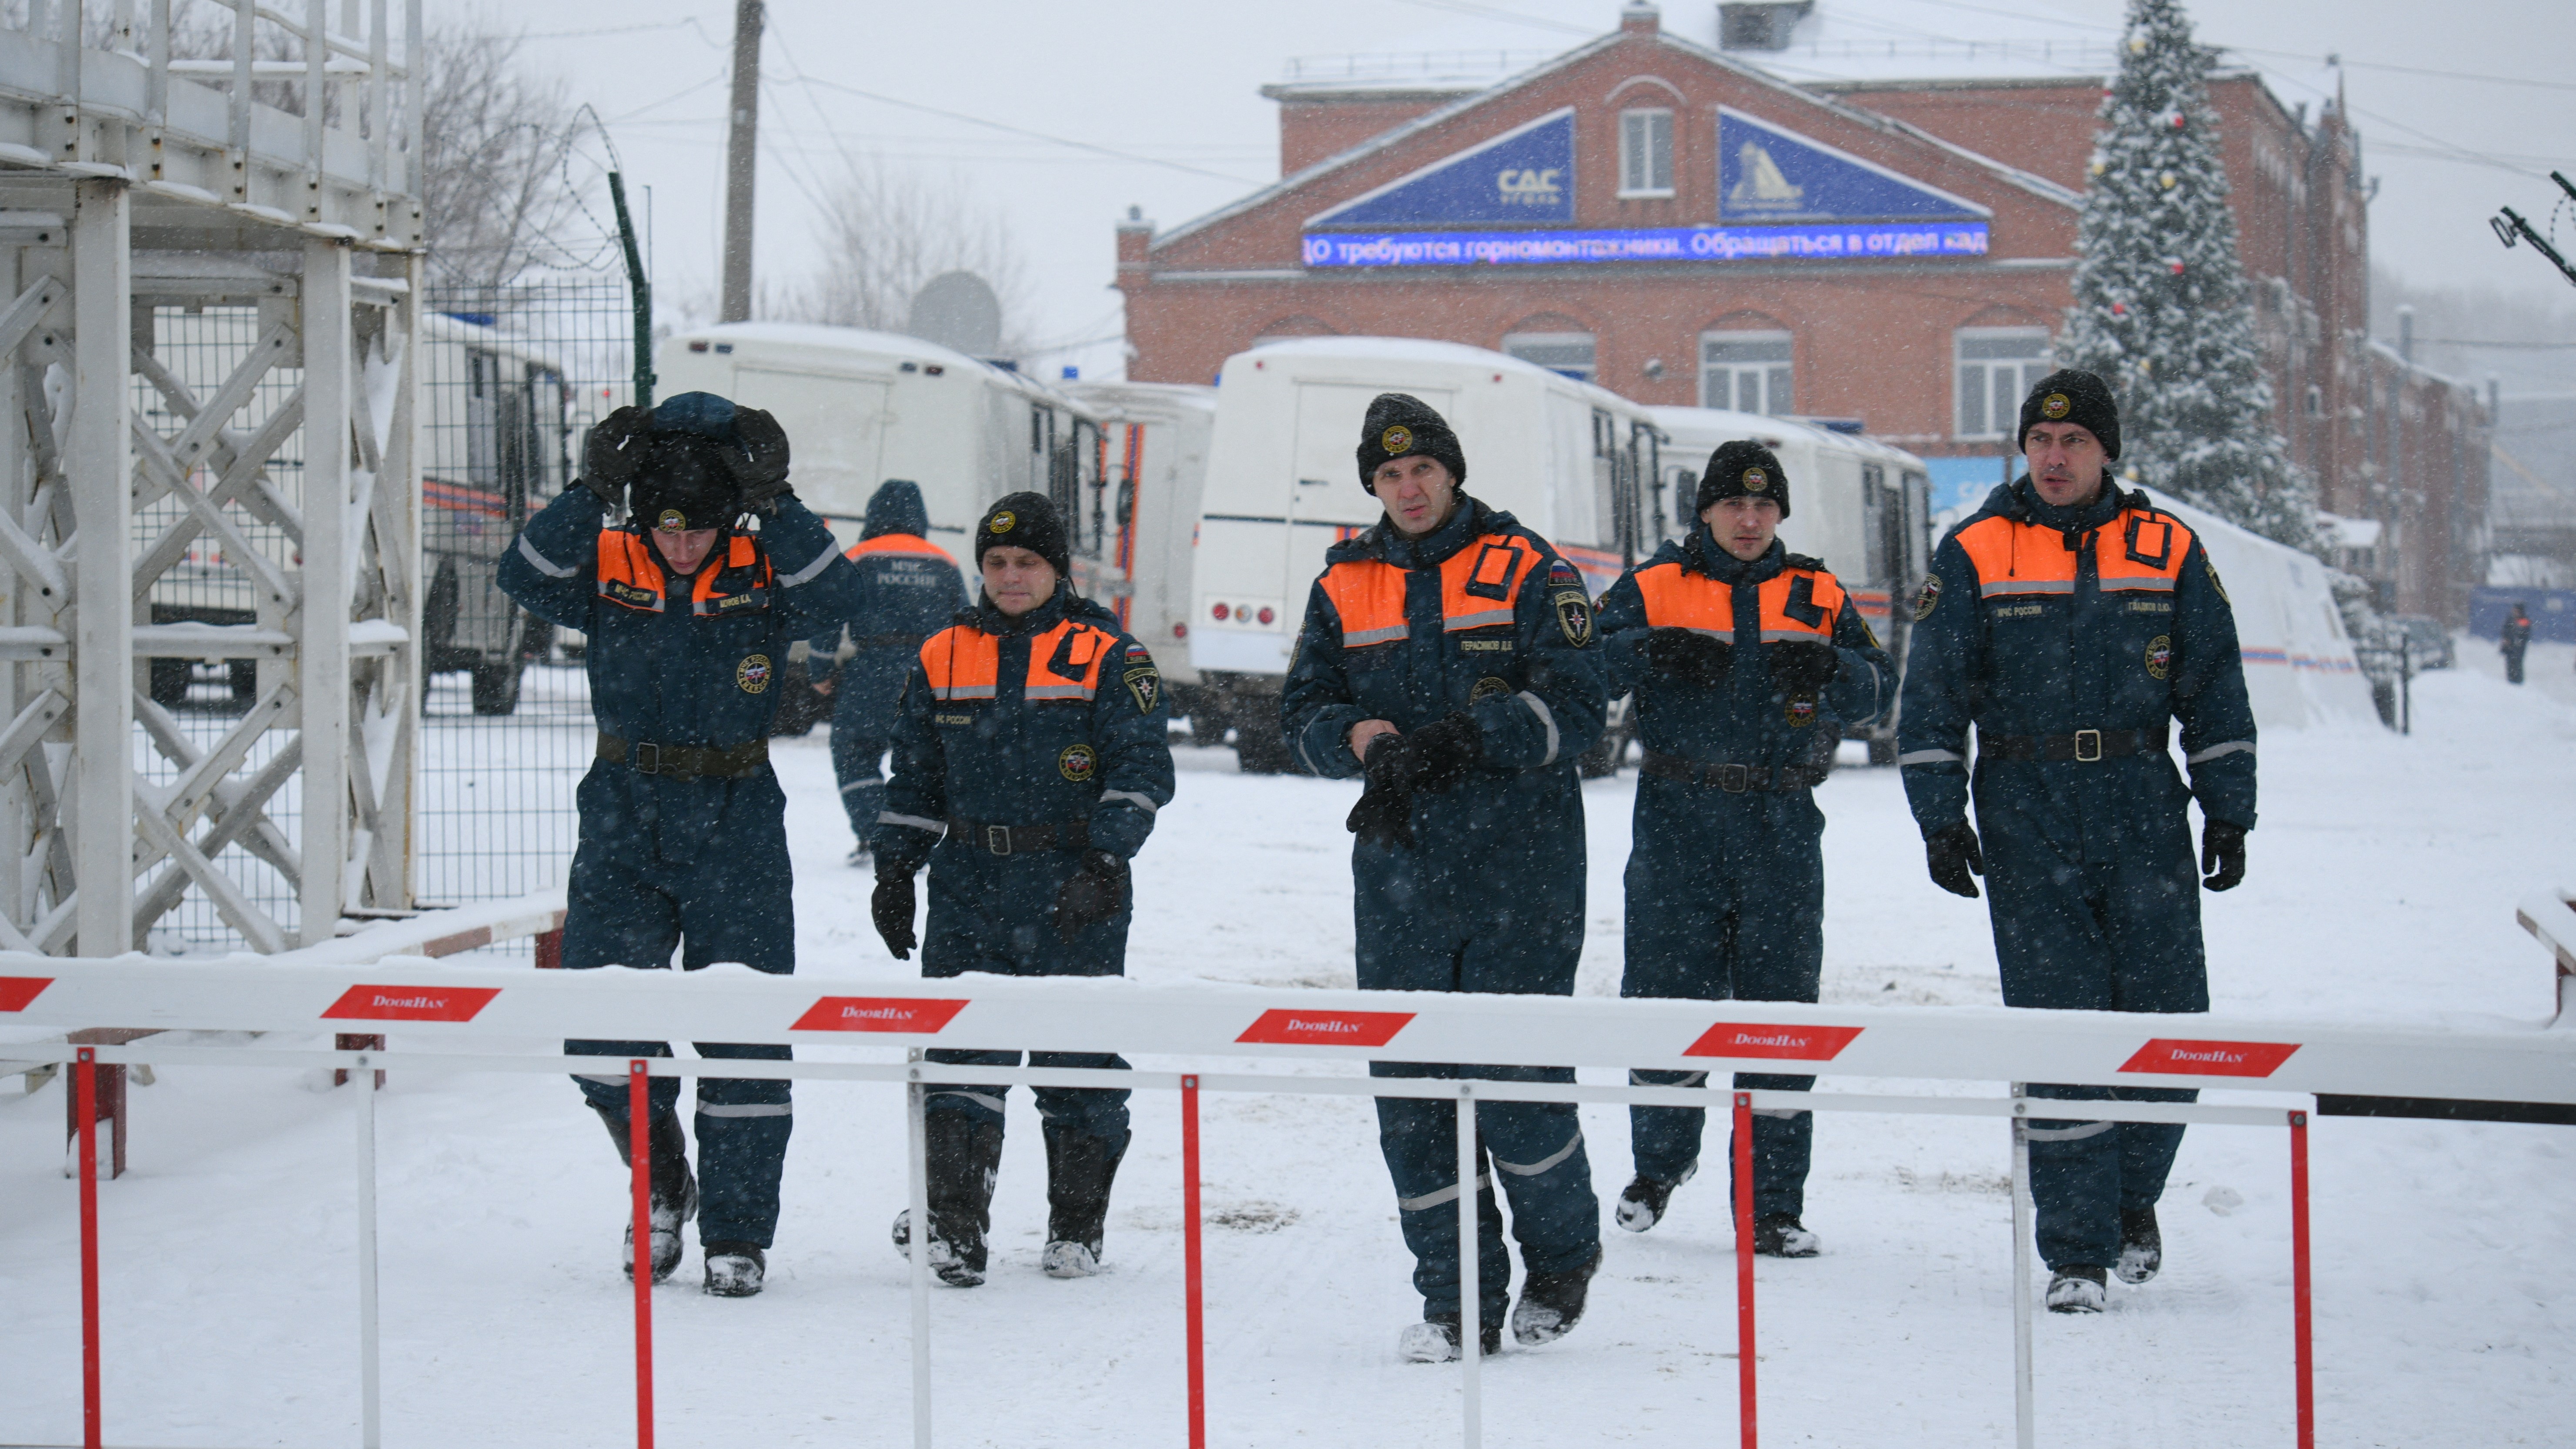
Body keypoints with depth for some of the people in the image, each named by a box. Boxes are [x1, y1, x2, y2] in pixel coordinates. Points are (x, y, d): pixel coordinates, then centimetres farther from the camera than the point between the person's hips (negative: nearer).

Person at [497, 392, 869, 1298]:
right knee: (599, 1027, -1)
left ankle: (738, 1233, 8)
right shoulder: (609, 569, 0)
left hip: (736, 824, -1)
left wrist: (774, 506, -27)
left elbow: (836, 598, -20)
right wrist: (591, 496, -26)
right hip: (623, 822, 2)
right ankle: (662, 1188, 24)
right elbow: (526, 577, -17)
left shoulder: (763, 575, -2)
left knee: (743, 1036, -1)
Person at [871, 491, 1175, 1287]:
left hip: (1076, 892, -3)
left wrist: (1103, 863, -18)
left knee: (1078, 1060, 5)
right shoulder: (942, 659, 10)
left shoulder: (1108, 657, -2)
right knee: (959, 1051, -7)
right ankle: (953, 1222, -9)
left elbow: (1142, 771, -7)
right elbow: (913, 778, 17)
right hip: (969, 887, 3)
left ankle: (1076, 1227, 16)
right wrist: (894, 871, 10)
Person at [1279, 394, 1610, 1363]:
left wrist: (1458, 738, -20)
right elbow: (1305, 711, 10)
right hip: (1399, 871, 4)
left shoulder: (1528, 571, 1)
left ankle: (1562, 1258, 19)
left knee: (1518, 1081, -6)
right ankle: (1459, 1300, 10)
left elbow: (1574, 707, -7)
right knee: (1410, 1087, 1)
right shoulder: (1343, 588, 13)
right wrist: (1362, 738, -13)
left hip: (1521, 866, -4)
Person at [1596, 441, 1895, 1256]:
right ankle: (1662, 1160, 29)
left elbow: (1878, 691, 5)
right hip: (1678, 824, -1)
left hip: (1781, 829, 1)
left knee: (1779, 1009, 1)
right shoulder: (1653, 588, 6)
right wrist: (1654, 652, -23)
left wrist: (1825, 669, -16)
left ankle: (1775, 1205, 6)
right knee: (1665, 993, 3)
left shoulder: (1817, 597, 12)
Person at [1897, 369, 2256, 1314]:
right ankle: (2076, 1254, 0)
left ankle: (2133, 1196, 26)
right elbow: (1933, 696, 3)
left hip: (2144, 811, 2)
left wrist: (2228, 811, 6)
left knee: (2168, 1019, 0)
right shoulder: (1975, 555, 3)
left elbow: (2215, 689, 11)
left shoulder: (2168, 551, 7)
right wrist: (1940, 818, -4)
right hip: (2027, 819, -2)